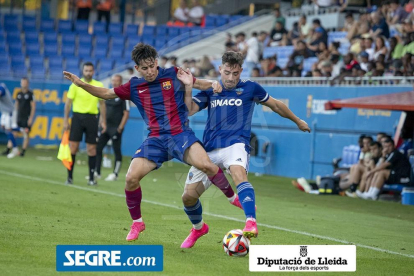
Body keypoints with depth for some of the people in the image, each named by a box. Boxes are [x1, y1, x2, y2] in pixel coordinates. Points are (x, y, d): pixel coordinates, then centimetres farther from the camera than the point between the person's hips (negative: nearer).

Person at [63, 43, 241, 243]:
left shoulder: (173, 75, 4)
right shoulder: (134, 86, 11)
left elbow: (202, 84, 13)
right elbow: (106, 93, 20)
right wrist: (80, 83, 9)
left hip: (180, 134, -3)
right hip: (156, 140, 3)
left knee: (205, 165, -28)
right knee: (131, 178, -13)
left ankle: (234, 197, -5)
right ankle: (137, 222, 11)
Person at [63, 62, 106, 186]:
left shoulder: (99, 86, 7)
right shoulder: (76, 85, 1)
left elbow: (102, 104, 12)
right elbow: (68, 103, 2)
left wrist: (103, 121, 7)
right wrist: (65, 120, -2)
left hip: (92, 118, 1)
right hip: (77, 116, -1)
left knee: (92, 149, 1)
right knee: (73, 146, -5)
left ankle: (92, 178, 8)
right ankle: (70, 176, 3)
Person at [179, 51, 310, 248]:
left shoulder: (250, 88, 7)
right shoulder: (210, 90, 13)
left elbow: (275, 105, 21)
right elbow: (189, 110, 1)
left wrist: (298, 121, 30)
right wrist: (188, 86, -13)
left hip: (235, 144, -4)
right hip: (209, 149, 4)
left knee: (238, 173, -38)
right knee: (188, 196, -2)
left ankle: (251, 223, -50)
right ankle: (198, 228, 30)